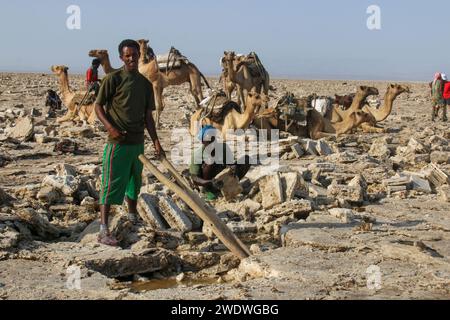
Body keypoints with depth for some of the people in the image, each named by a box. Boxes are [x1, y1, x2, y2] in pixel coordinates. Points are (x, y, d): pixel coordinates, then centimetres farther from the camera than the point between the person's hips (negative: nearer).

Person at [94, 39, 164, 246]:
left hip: (138, 141, 6)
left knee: (134, 182, 18)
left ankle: (133, 220, 37)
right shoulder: (113, 79, -6)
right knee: (111, 184, -8)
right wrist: (110, 127, -19)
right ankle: (103, 230, -7)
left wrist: (156, 142, 5)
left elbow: (148, 116, 12)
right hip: (118, 142, -6)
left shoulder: (145, 83, 10)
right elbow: (98, 106, -4)